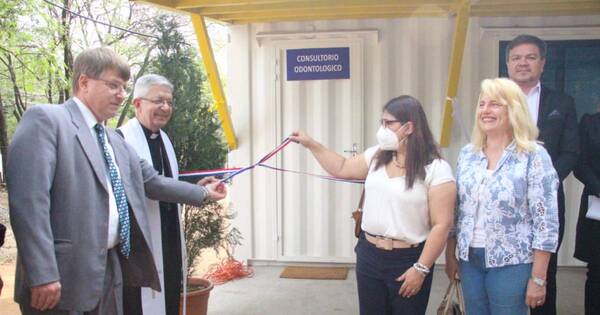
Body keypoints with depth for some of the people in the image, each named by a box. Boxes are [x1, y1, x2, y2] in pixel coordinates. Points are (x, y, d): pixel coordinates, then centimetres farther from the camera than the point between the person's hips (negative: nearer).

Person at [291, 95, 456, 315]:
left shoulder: (435, 169, -13)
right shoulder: (376, 156, 5)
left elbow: (442, 225, -15)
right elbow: (342, 168, 20)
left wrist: (421, 269, -17)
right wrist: (311, 144, 16)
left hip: (407, 260, -5)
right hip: (369, 255, 6)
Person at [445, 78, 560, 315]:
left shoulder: (534, 156, -11)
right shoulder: (467, 154, 4)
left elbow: (546, 223, -12)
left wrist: (538, 278, -13)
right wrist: (450, 255, 10)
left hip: (511, 263, -4)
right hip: (469, 259, 5)